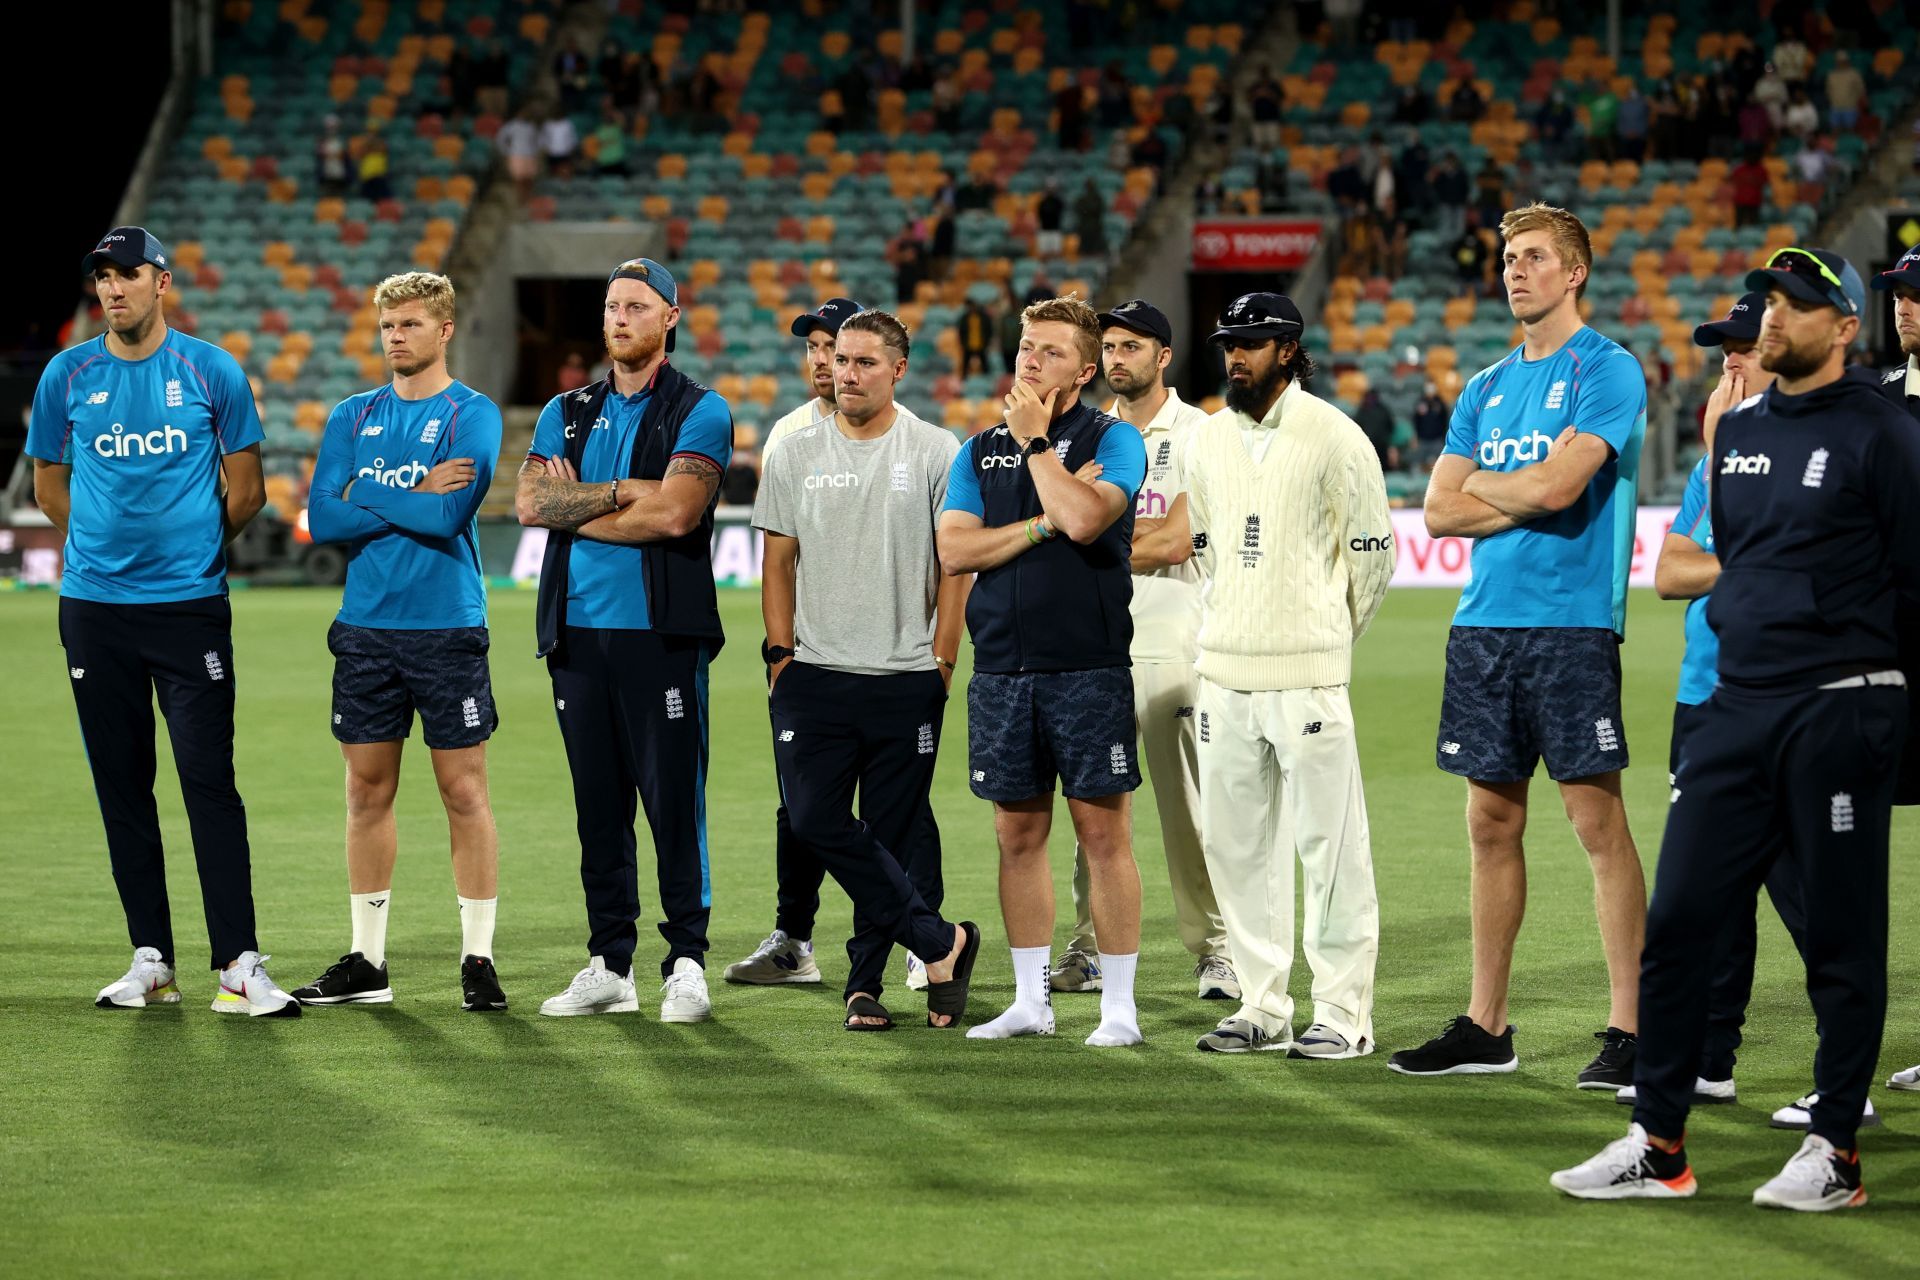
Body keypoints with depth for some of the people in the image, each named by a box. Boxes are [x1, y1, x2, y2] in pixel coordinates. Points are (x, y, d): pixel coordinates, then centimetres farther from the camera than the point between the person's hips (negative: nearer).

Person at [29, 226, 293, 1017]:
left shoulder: (213, 373, -1)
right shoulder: (67, 375, 4)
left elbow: (245, 491, 7)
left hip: (190, 604, -3)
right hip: (95, 609, 3)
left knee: (209, 782, -8)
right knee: (122, 786, 6)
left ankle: (238, 965, -9)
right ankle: (150, 959, 13)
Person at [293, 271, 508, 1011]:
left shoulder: (472, 415, -3)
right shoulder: (353, 417, 10)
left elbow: (451, 515, -17)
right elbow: (322, 519, -1)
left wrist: (368, 495, -7)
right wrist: (416, 498, -8)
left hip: (447, 629, -4)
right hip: (366, 627, 4)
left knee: (464, 791, -2)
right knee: (368, 791, 8)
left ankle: (479, 959, 4)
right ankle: (366, 963, 14)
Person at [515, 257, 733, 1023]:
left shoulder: (698, 414, 1)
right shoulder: (566, 413, 16)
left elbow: (673, 513, -14)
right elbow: (529, 501, 0)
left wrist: (574, 510, -4)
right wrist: (620, 491, -9)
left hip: (660, 634, -5)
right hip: (577, 633, 5)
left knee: (674, 800, -6)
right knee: (598, 806, 7)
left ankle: (687, 963, -1)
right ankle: (609, 966, 12)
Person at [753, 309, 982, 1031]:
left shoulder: (936, 453, 1)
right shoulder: (795, 456, 9)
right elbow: (778, 565, 12)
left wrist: (941, 660, -4)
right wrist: (783, 655, 3)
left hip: (905, 680, -2)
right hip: (814, 676, 2)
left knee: (897, 835, 1)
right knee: (814, 821, -9)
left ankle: (866, 978, 12)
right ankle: (939, 943, 0)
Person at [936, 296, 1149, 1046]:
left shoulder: (1113, 440, 0)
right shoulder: (981, 451, 13)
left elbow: (1084, 519, -19)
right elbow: (953, 549, 1)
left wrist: (1036, 439, -7)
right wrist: (1042, 524, -8)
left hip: (1088, 668, -4)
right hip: (1002, 668, 4)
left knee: (1103, 832, -3)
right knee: (1018, 834, 8)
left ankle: (1119, 1006, 2)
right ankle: (1030, 1001, 16)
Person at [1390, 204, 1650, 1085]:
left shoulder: (1607, 370, -4)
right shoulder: (1485, 390, 17)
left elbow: (1556, 489, -16)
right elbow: (1440, 512, 10)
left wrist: (1484, 485, 3)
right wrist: (1530, 491, -5)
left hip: (1571, 623, -7)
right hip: (1484, 621, 7)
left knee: (1598, 820, -6)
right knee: (1491, 823, 9)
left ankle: (1627, 1029, -4)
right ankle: (1484, 1028, 15)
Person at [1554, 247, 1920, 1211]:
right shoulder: (1738, 428, 15)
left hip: (1840, 712, -7)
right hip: (1737, 707, 7)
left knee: (1841, 938, 0)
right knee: (1676, 923, 4)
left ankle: (1836, 1153, 8)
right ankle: (1658, 1147, 10)